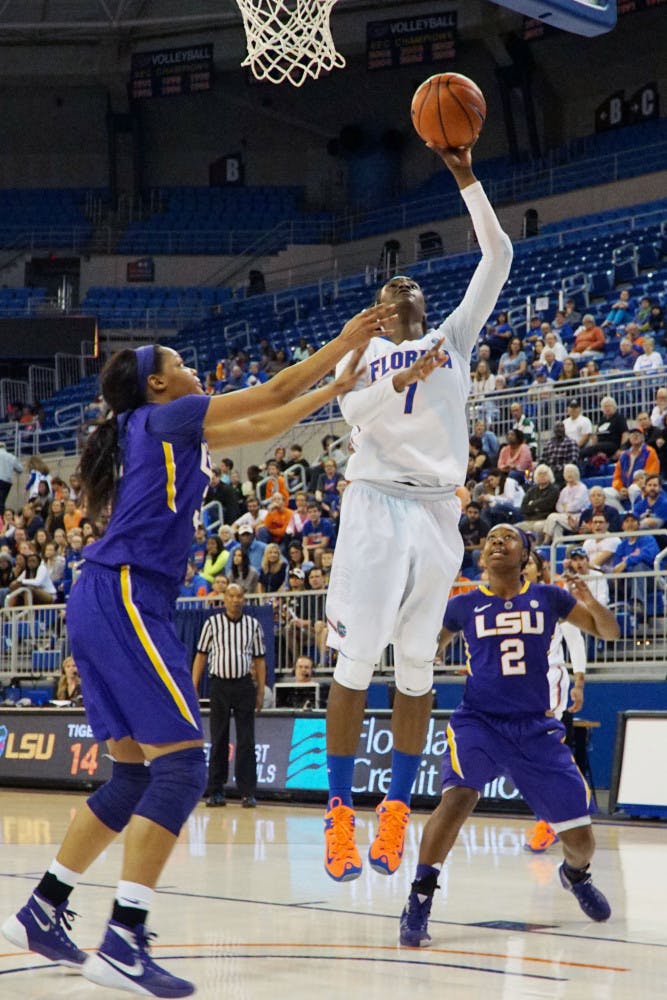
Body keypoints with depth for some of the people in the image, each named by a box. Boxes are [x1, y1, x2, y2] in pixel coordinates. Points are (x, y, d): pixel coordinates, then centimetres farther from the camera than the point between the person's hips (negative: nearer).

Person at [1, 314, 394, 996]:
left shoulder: (174, 431, 23)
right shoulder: (162, 416, -1)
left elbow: (263, 425, 32)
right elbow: (272, 394, 1)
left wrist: (338, 387, 34)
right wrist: (342, 344, 11)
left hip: (105, 605, 10)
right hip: (124, 599, -10)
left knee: (135, 774, 12)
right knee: (181, 764, -14)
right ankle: (123, 943, -21)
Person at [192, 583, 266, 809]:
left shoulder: (253, 625, 6)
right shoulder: (212, 623, 2)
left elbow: (259, 660, 10)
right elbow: (201, 656, 5)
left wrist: (261, 691, 4)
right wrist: (193, 688, -1)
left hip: (244, 684, 1)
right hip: (219, 684, -1)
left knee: (246, 741, -2)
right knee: (218, 741, 3)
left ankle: (248, 792, 0)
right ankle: (216, 792, 8)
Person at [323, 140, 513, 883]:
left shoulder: (454, 339, 16)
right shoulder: (361, 352, 13)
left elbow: (498, 258, 8)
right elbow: (352, 411, -8)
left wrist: (466, 180, 2)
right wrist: (404, 378, -24)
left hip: (437, 509, 2)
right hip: (375, 505, -2)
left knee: (417, 667, 2)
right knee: (357, 661, -7)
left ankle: (396, 809, 8)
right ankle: (340, 811, -4)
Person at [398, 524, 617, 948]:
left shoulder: (547, 598, 4)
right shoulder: (464, 606, 4)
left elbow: (610, 632, 6)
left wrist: (592, 604, -15)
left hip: (538, 730, 2)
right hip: (479, 722, -1)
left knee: (581, 841, 5)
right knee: (458, 797, -33)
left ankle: (576, 875, 43)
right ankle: (418, 904, -27)